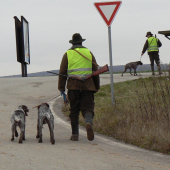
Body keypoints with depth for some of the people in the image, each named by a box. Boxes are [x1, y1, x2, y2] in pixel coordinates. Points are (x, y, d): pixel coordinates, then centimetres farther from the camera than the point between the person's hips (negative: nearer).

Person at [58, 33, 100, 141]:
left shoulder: (67, 54, 7)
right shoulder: (89, 53, 10)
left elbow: (62, 72, 4)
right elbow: (96, 71, 11)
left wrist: (61, 88, 7)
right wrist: (97, 86, 18)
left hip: (73, 86, 0)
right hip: (88, 86, 0)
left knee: (74, 111, 8)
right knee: (88, 108, -2)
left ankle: (75, 134, 6)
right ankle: (89, 122, -34)